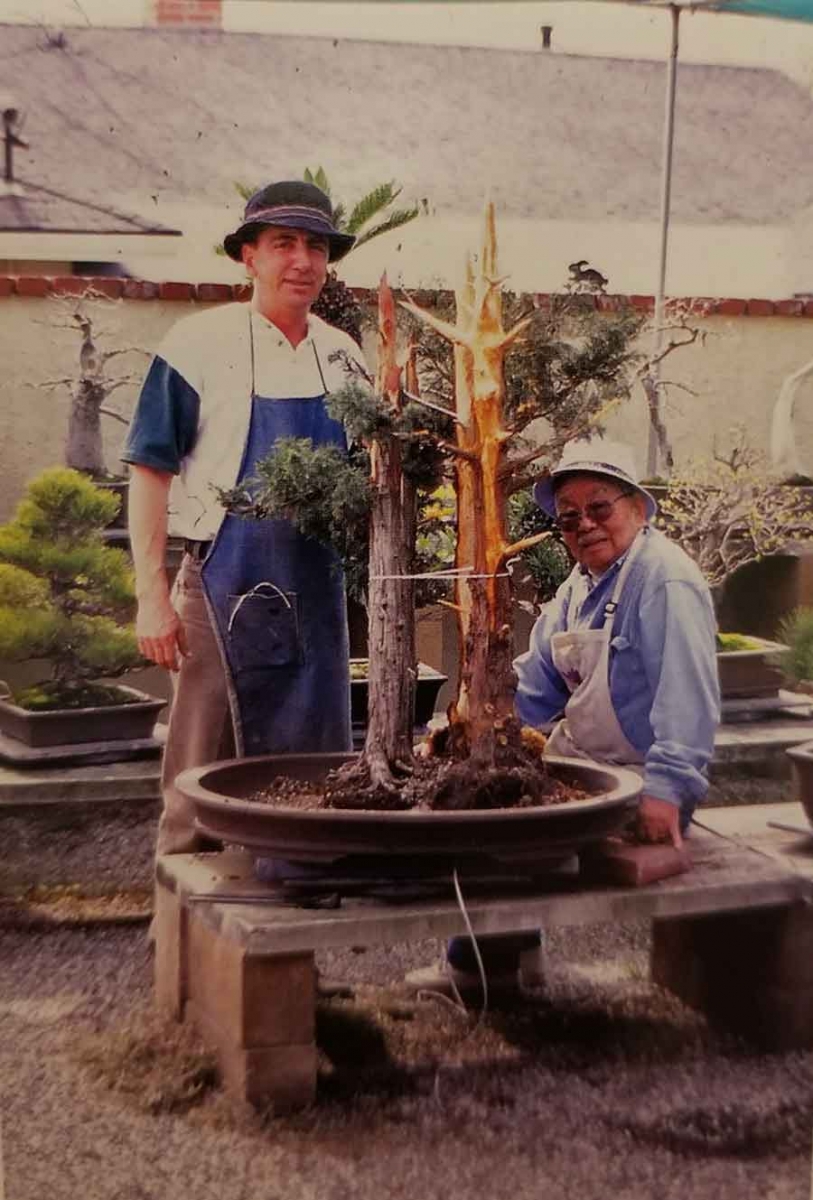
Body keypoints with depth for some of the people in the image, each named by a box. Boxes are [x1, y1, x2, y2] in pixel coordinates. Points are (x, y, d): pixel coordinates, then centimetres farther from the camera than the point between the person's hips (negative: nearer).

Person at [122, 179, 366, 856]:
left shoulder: (341, 354, 9)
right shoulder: (201, 343, -6)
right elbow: (151, 473, -7)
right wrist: (153, 595, -13)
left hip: (319, 590, 5)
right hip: (226, 589, -5)